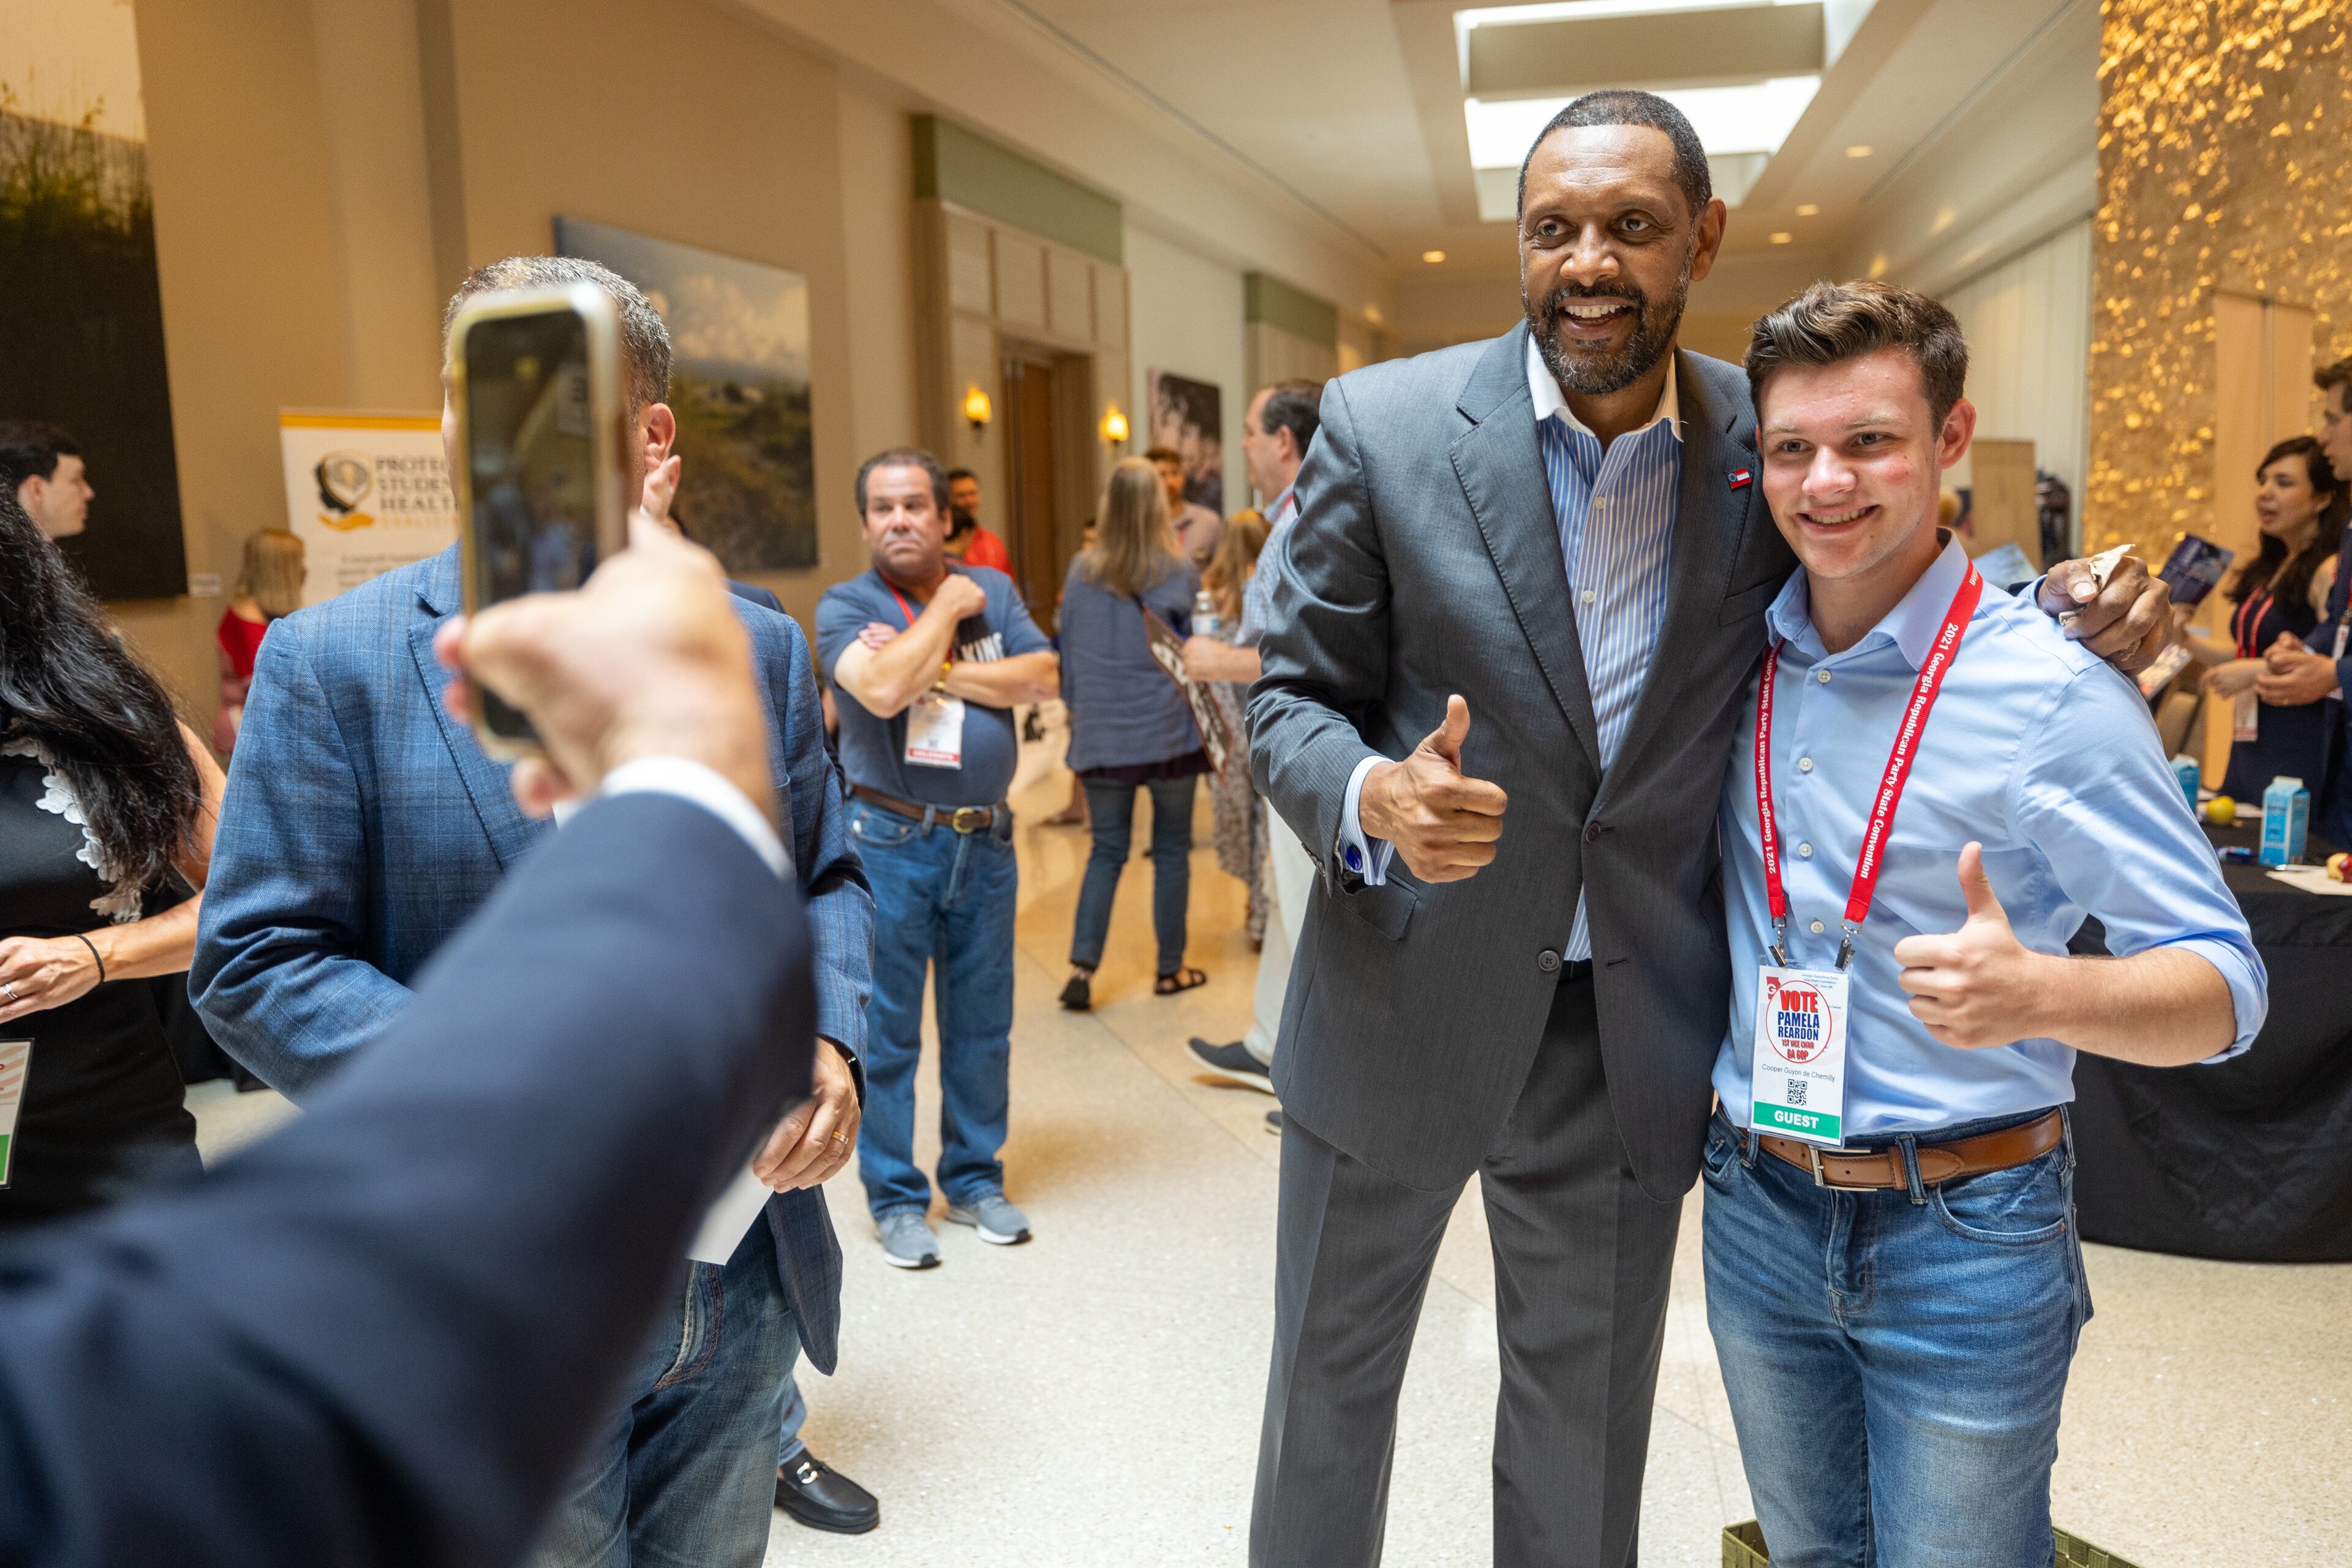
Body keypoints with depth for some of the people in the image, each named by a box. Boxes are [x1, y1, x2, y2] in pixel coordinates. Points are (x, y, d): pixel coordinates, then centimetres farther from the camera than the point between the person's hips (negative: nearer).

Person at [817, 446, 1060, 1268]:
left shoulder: (992, 589, 8)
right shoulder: (845, 604, -4)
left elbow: (1044, 678, -6)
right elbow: (882, 689, -23)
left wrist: (940, 669, -14)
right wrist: (948, 608, -12)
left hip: (986, 839, 4)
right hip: (891, 841, -3)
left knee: (982, 1024, 13)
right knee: (887, 1030, 4)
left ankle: (974, 1178, 28)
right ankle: (896, 1198, 18)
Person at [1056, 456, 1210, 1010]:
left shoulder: (1082, 571, 1)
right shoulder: (1179, 571, -6)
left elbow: (1067, 651, 9)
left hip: (1101, 735, 2)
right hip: (1169, 732, -2)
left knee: (1106, 850, 11)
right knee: (1171, 851, 10)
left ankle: (1082, 967, 0)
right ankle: (1171, 969, 18)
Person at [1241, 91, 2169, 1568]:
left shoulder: (1765, 440, -3)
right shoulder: (1382, 426, -9)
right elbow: (1291, 696, -5)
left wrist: (2054, 606, -6)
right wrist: (1374, 796, -26)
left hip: (1637, 1042, 2)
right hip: (1404, 1009, -1)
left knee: (1588, 1417, 20)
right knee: (1333, 1385, 18)